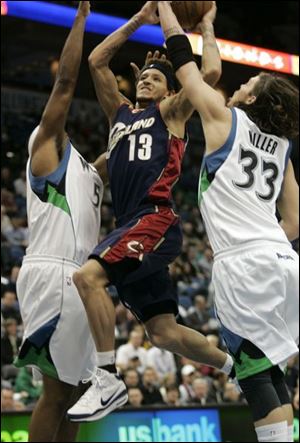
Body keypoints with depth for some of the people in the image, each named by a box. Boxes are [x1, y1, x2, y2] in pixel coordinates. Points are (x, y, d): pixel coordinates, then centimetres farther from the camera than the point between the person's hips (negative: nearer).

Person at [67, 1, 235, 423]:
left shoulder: (170, 112, 9)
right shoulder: (121, 112, 26)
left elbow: (211, 73, -4)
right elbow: (96, 61, 25)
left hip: (154, 219, -7)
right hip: (131, 225, 7)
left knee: (87, 277, -28)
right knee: (164, 332, 4)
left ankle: (108, 379, -26)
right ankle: (238, 367, 20)